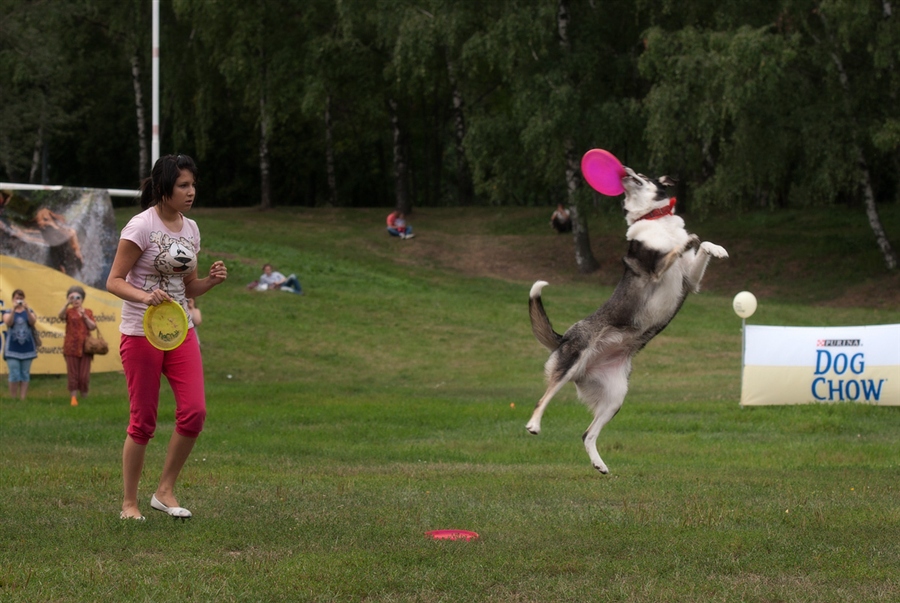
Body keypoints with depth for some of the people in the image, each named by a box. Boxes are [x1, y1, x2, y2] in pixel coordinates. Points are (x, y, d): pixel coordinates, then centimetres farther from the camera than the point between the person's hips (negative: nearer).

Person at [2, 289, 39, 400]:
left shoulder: (29, 312, 8)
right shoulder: (8, 313, 5)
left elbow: (33, 321, -12)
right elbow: (8, 323, -15)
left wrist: (27, 309, -27)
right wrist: (13, 310, -27)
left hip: (27, 348, 2)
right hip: (12, 349, -2)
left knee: (25, 374, 2)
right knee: (14, 376, -7)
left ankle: (23, 399, 5)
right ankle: (13, 399, 0)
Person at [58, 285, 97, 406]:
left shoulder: (88, 312, 10)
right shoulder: (69, 311, 4)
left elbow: (93, 327, 0)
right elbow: (61, 316, -20)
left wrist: (85, 316, -11)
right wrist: (67, 303, -30)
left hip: (85, 347, 1)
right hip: (71, 348, -1)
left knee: (84, 375, 0)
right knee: (72, 374, -2)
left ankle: (84, 397, 11)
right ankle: (73, 398, 1)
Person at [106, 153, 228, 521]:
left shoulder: (190, 229, 9)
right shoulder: (141, 226, -11)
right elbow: (114, 281, -13)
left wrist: (211, 280, -3)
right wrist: (144, 296, -30)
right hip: (140, 334, -6)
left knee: (194, 411, -8)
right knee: (143, 420, -2)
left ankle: (165, 491, 7)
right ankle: (129, 503, 12)